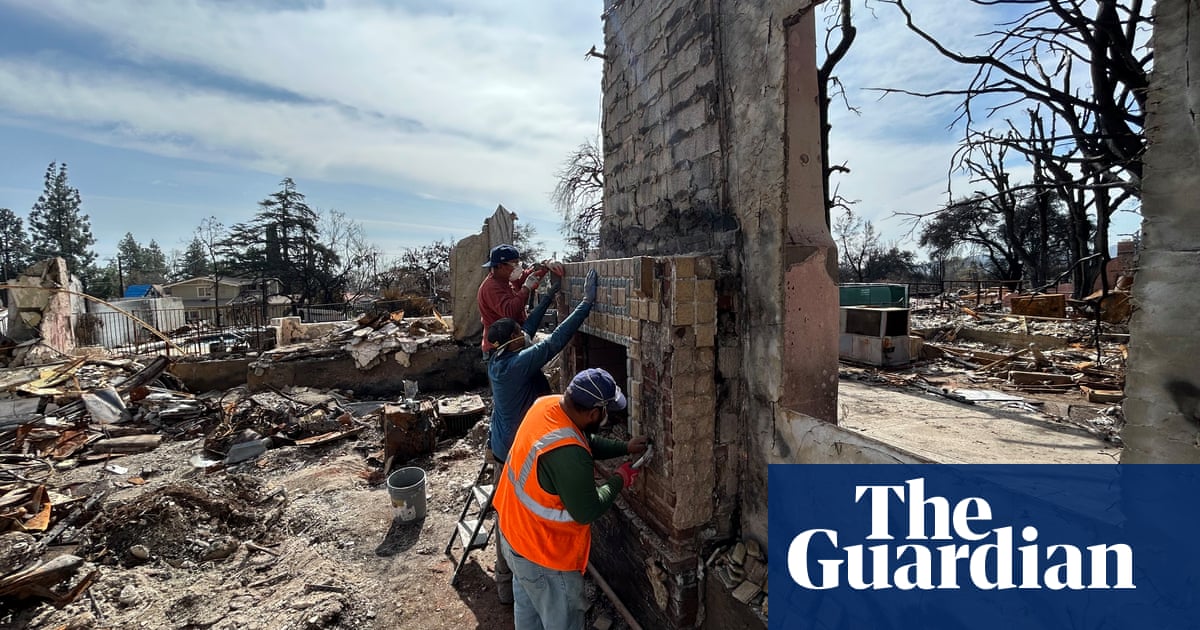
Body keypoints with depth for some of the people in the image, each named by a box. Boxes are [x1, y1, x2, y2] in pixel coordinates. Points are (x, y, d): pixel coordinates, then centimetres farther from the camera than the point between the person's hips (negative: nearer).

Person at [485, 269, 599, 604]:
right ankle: (512, 587, 27)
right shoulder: (520, 363, -26)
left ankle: (505, 582, 41)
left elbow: (529, 327, 6)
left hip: (502, 454, 9)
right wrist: (587, 301, -28)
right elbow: (555, 340, -31)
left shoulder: (498, 360, -2)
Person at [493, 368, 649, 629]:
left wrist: (625, 448, 1)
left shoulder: (546, 404, -13)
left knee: (528, 609, 31)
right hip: (543, 552, -8)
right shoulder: (567, 454, -39)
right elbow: (587, 511, -24)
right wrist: (619, 480, -11)